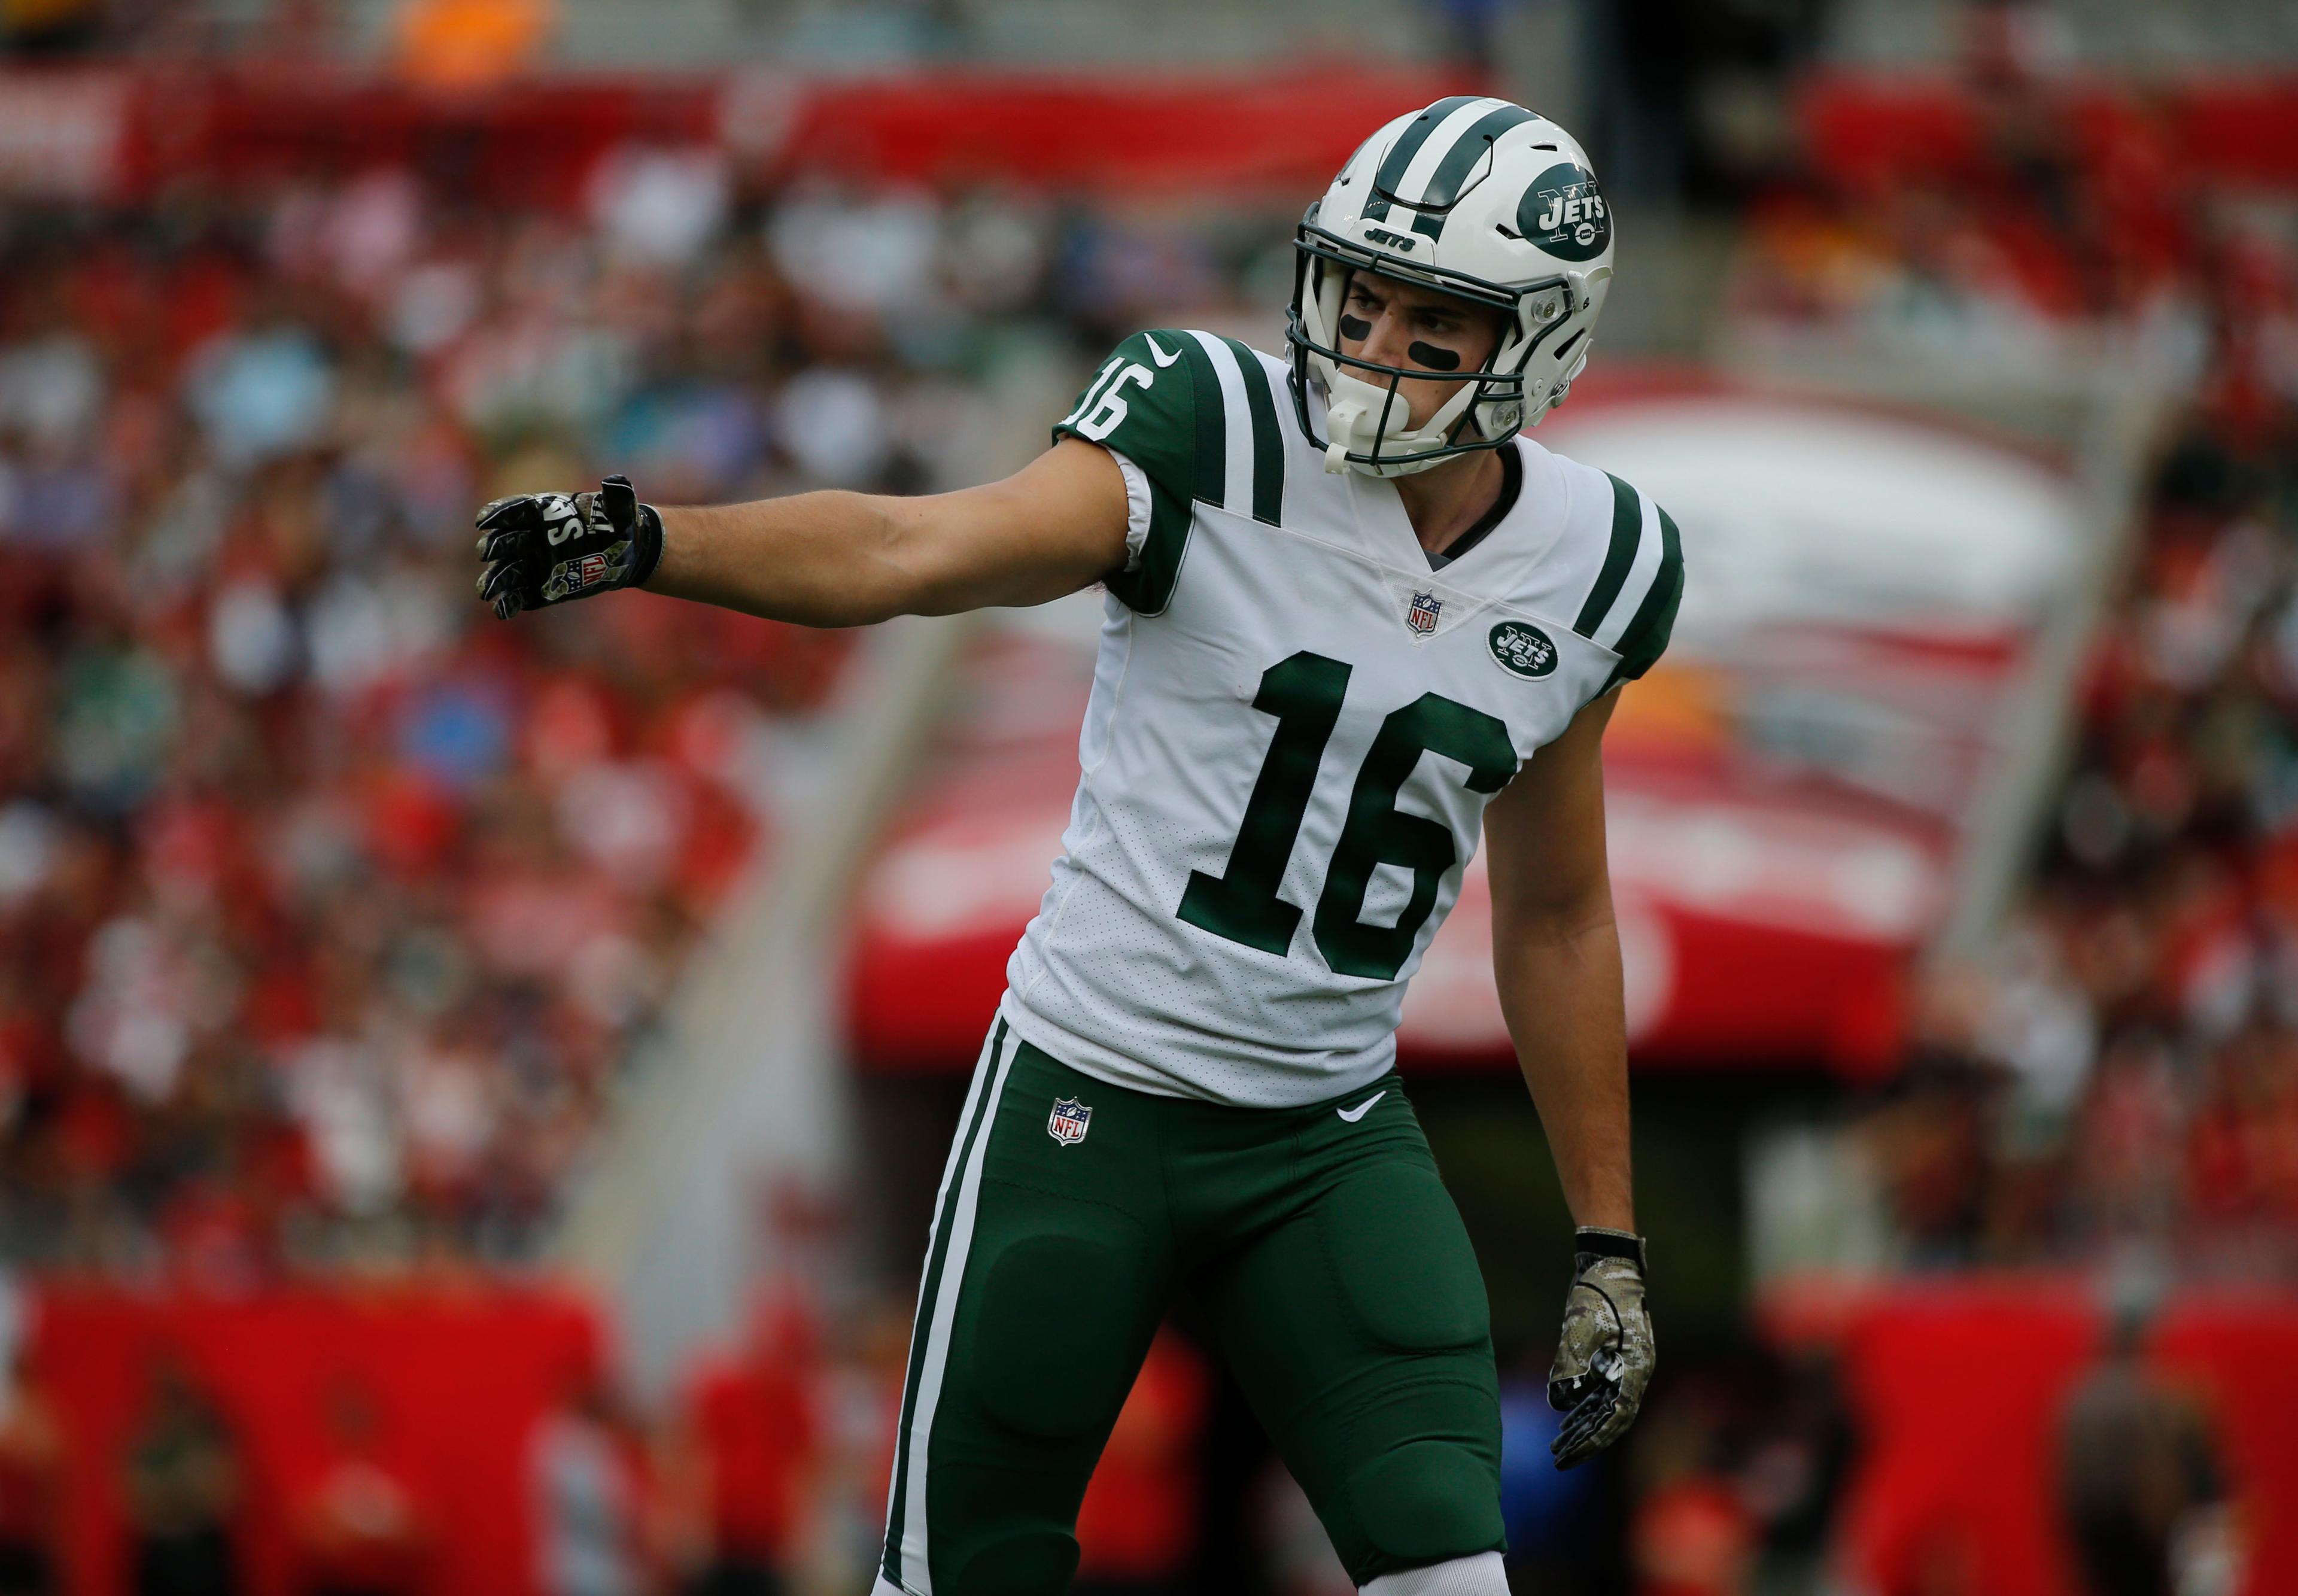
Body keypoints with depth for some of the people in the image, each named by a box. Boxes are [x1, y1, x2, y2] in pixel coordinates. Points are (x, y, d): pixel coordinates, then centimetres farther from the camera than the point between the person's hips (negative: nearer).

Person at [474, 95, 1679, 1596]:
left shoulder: (1587, 569, 1)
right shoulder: (1222, 434, -12)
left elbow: (1557, 918, 13)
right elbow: (928, 546, -28)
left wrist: (1611, 1246, 14)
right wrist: (642, 540, -45)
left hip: (1332, 1140, 3)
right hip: (1091, 1093, -3)